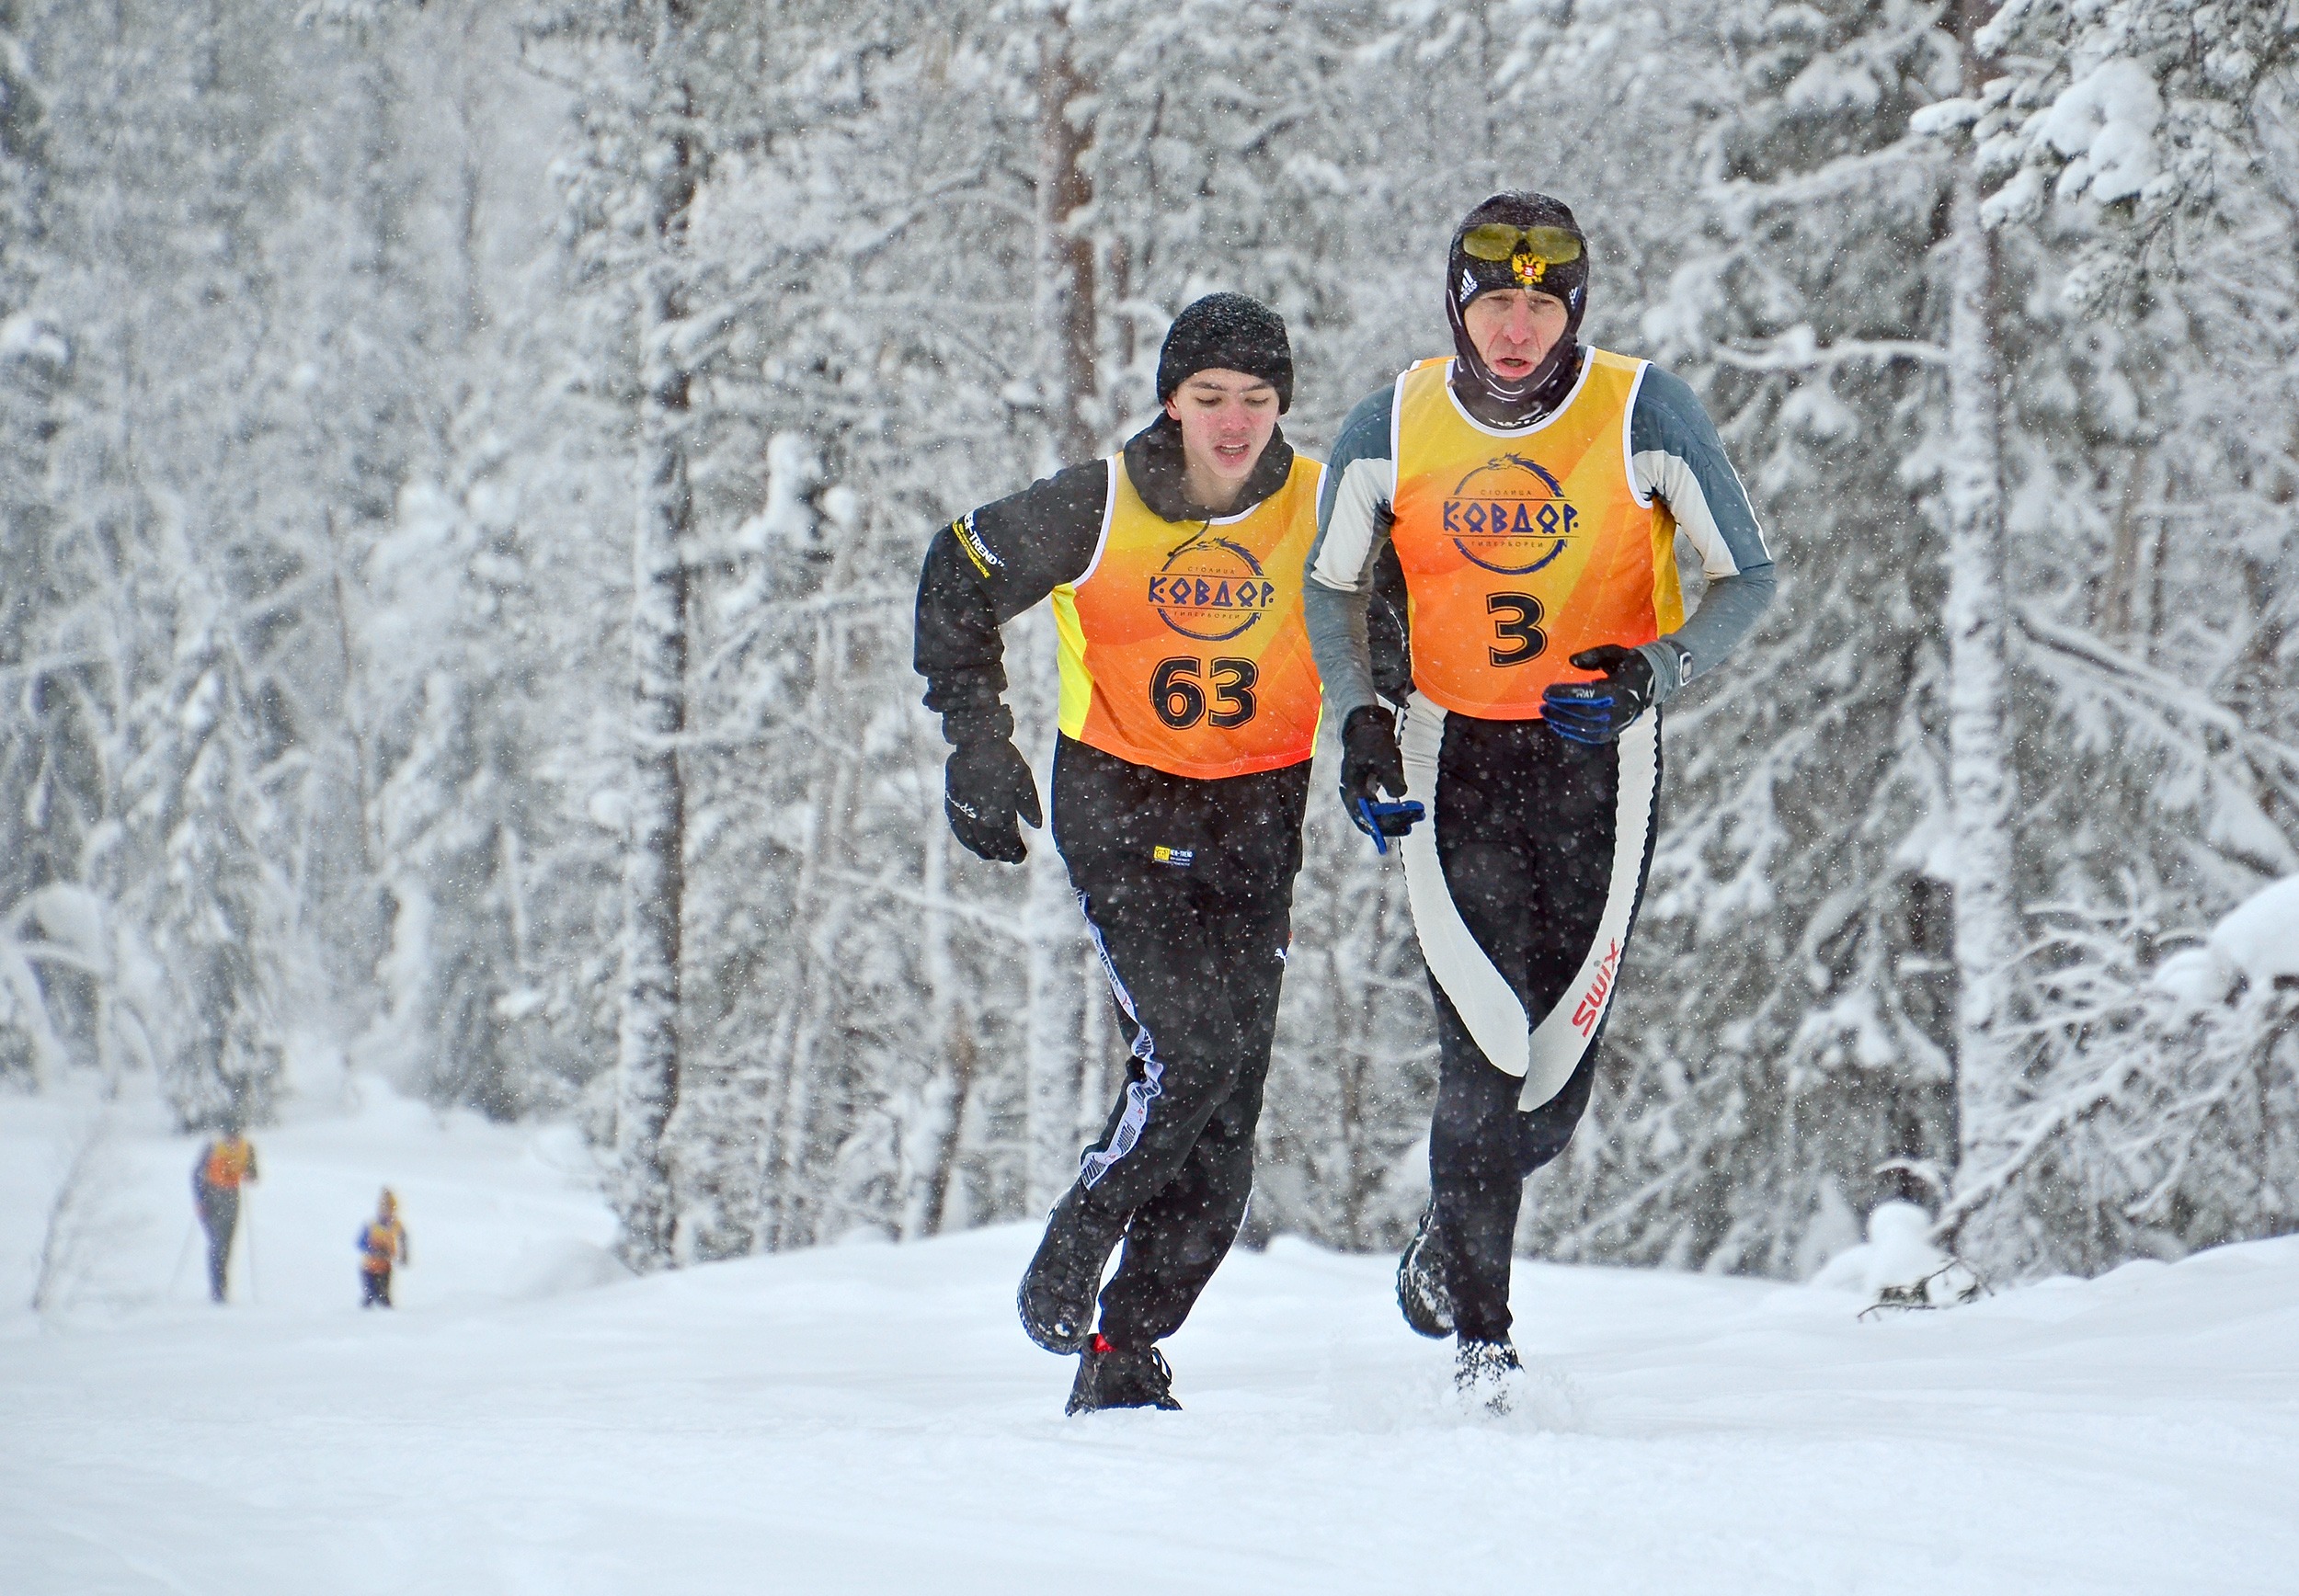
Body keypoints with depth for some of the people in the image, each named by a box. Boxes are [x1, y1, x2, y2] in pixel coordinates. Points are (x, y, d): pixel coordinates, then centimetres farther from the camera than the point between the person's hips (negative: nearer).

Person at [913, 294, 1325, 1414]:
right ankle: (1072, 1252, 0)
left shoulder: (1322, 509, -6)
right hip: (1117, 803, -3)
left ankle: (1127, 1352, 7)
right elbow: (958, 579, 3)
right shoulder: (1099, 510, -11)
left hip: (1256, 814, 3)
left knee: (1226, 1107, -3)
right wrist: (977, 743, -2)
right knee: (1191, 1042, -22)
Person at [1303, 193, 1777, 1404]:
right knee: (1484, 1050, -12)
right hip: (1452, 753, 0)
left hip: (1599, 754, 0)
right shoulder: (1392, 430, -4)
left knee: (1558, 1064, 0)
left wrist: (1652, 675, -21)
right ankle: (1478, 1333, 1)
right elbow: (1333, 586, 10)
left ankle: (1452, 1232, 31)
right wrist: (1359, 723, -5)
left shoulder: (1642, 415, -10)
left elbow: (1747, 578, -4)